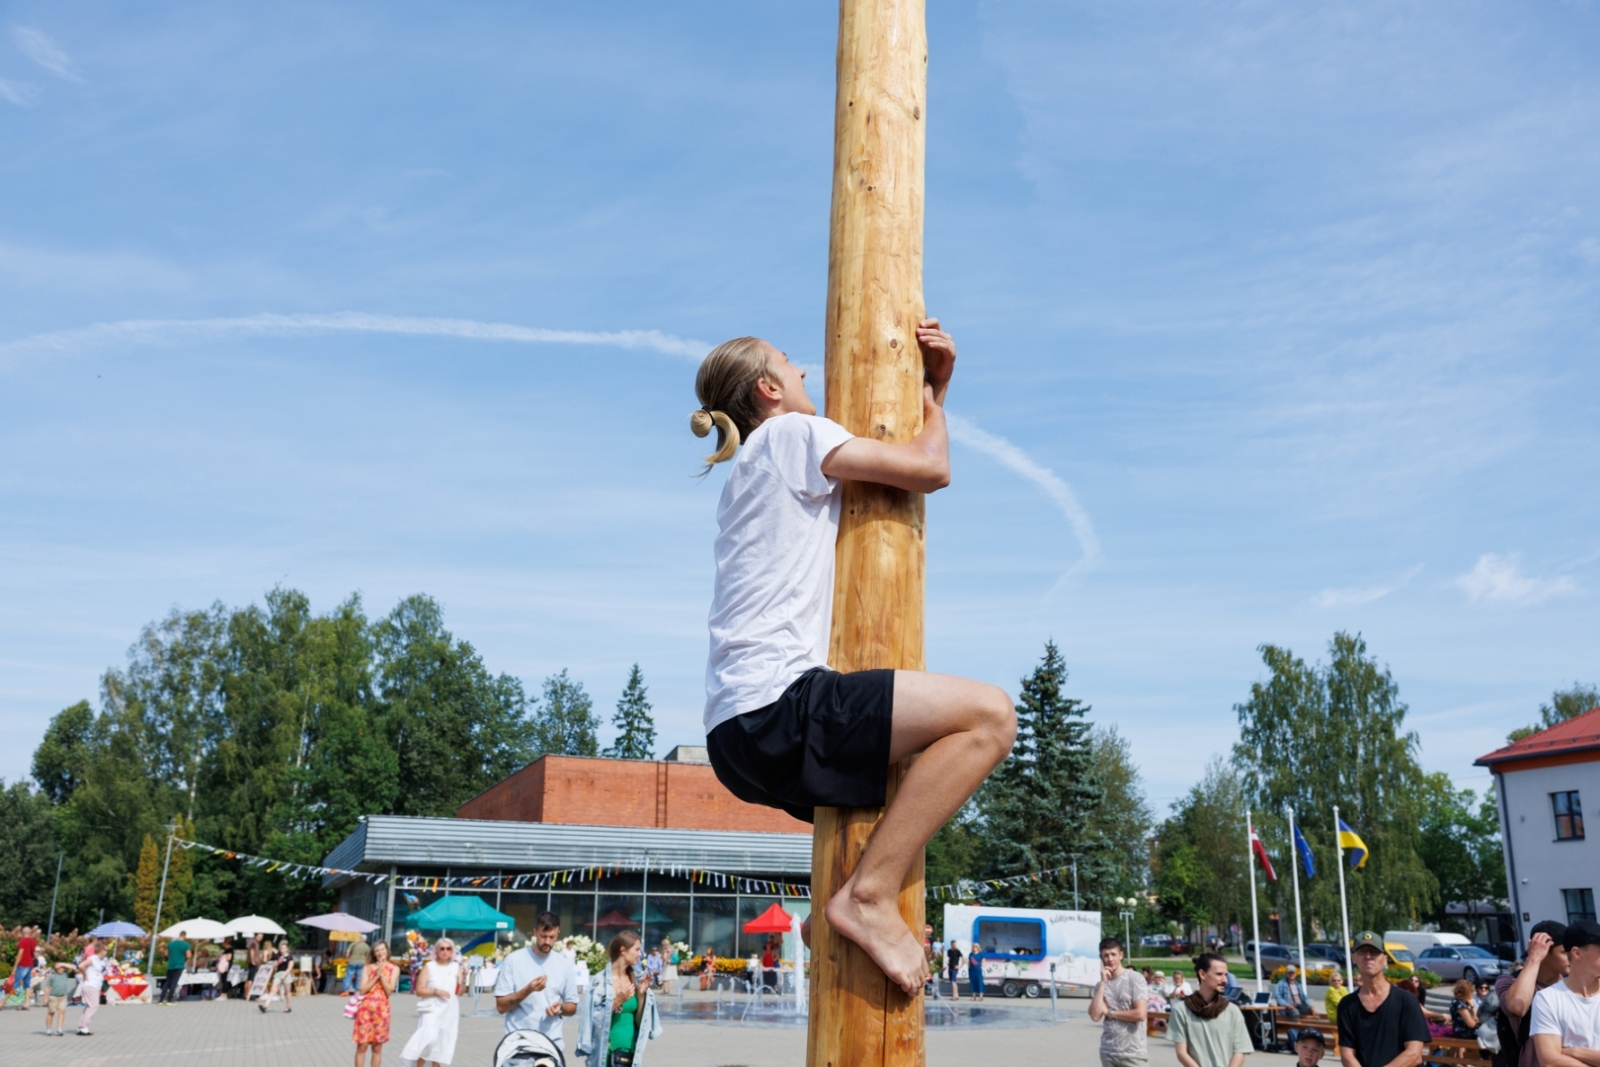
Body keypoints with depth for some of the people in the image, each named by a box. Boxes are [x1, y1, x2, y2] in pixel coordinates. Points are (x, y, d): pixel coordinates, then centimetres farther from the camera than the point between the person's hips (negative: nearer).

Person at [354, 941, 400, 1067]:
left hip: (381, 1010, 0)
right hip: (366, 1009, 0)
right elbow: (362, 989, -5)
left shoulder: (394, 969, 4)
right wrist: (376, 977, -12)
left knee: (377, 1047, 6)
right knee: (362, 1046, 0)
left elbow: (389, 991, -5)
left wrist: (382, 975, -12)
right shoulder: (368, 968, 5)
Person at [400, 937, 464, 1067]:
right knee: (428, 1039, -21)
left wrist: (463, 979, -10)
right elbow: (419, 990, -5)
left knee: (442, 1044, 7)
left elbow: (459, 992, 6)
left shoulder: (456, 967, 6)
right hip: (431, 1009, -3)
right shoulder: (429, 966, -1)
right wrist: (436, 991, -18)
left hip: (449, 1011, 3)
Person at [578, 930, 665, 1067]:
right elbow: (594, 1019, -13)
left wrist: (641, 995, -5)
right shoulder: (602, 980, -10)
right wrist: (617, 1002, -22)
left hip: (631, 1051, 6)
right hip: (607, 1052, -6)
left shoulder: (634, 980, 7)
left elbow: (639, 1021, 9)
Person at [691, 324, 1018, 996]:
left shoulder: (759, 465, 28)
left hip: (742, 731, 10)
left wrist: (936, 386, 24)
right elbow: (930, 469, -4)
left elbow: (907, 478, 33)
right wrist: (927, 399, 16)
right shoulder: (791, 435, 0)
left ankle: (855, 905, 23)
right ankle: (869, 895, -17)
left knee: (905, 768, 34)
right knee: (988, 714, -18)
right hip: (773, 707, -10)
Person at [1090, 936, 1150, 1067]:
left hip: (1133, 1053, -5)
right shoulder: (1101, 985, 9)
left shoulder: (1135, 978, -6)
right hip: (1108, 1052, 5)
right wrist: (1103, 983, -7)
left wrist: (1110, 1013, -5)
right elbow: (1095, 1015, -6)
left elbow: (1140, 1014, -16)